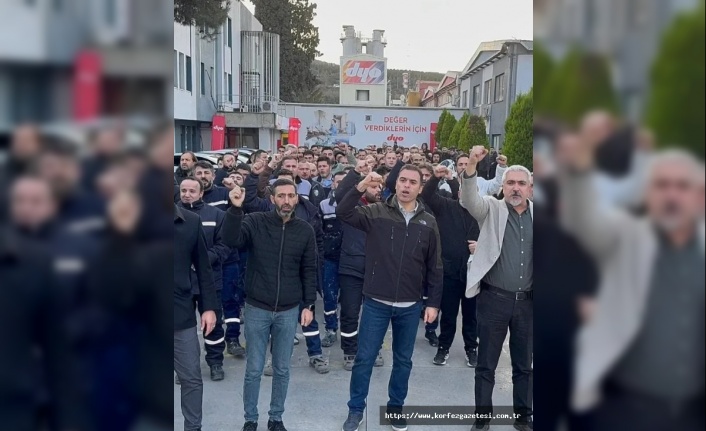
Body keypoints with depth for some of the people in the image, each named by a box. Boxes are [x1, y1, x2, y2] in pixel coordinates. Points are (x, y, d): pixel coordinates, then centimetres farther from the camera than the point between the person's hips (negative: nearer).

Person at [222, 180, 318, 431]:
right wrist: (236, 208, -33)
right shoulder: (255, 222, -5)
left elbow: (309, 271, 4)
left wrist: (309, 305, 0)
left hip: (289, 311, 2)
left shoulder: (305, 230, 0)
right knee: (253, 369, 7)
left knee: (282, 369, 12)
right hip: (257, 309, -1)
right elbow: (232, 240, -22)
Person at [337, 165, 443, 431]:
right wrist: (361, 188, -28)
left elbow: (434, 267, 4)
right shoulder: (376, 213, -3)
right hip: (376, 303, -2)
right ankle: (356, 409, 23)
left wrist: (433, 303, 2)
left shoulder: (428, 223, 1)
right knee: (364, 358, 6)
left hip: (410, 306, 2)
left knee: (403, 360, 14)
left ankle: (396, 407, 33)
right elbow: (342, 213, -16)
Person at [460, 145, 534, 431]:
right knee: (486, 364, 6)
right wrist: (471, 165, -40)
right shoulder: (491, 209, -3)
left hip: (526, 300, 3)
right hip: (494, 298, -3)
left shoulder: (535, 215, 5)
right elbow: (470, 198, -23)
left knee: (524, 364, 15)